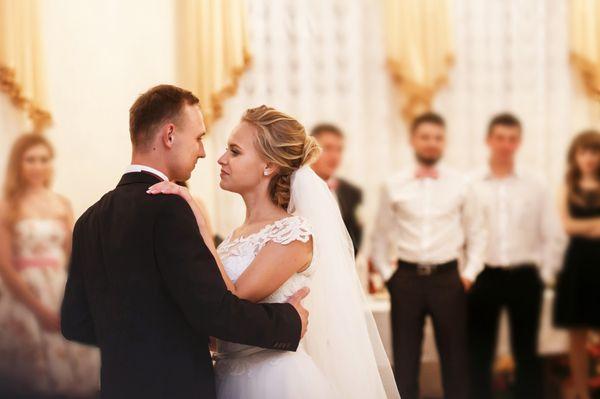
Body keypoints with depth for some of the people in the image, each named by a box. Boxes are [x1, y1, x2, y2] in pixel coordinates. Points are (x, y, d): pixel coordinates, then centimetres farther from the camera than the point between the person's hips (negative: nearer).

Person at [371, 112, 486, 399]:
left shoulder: (460, 185, 2)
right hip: (406, 278, 0)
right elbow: (380, 234, 8)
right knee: (405, 355, 7)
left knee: (455, 354, 6)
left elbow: (476, 232, 7)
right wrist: (385, 273, 1)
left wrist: (469, 273, 0)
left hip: (447, 278, 0)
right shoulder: (393, 186, 2)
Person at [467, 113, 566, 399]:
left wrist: (544, 276, 0)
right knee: (479, 355, 7)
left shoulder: (535, 187, 3)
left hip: (524, 277, 1)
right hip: (483, 277, -1)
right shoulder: (470, 185, -2)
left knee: (526, 354, 9)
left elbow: (554, 237, 6)